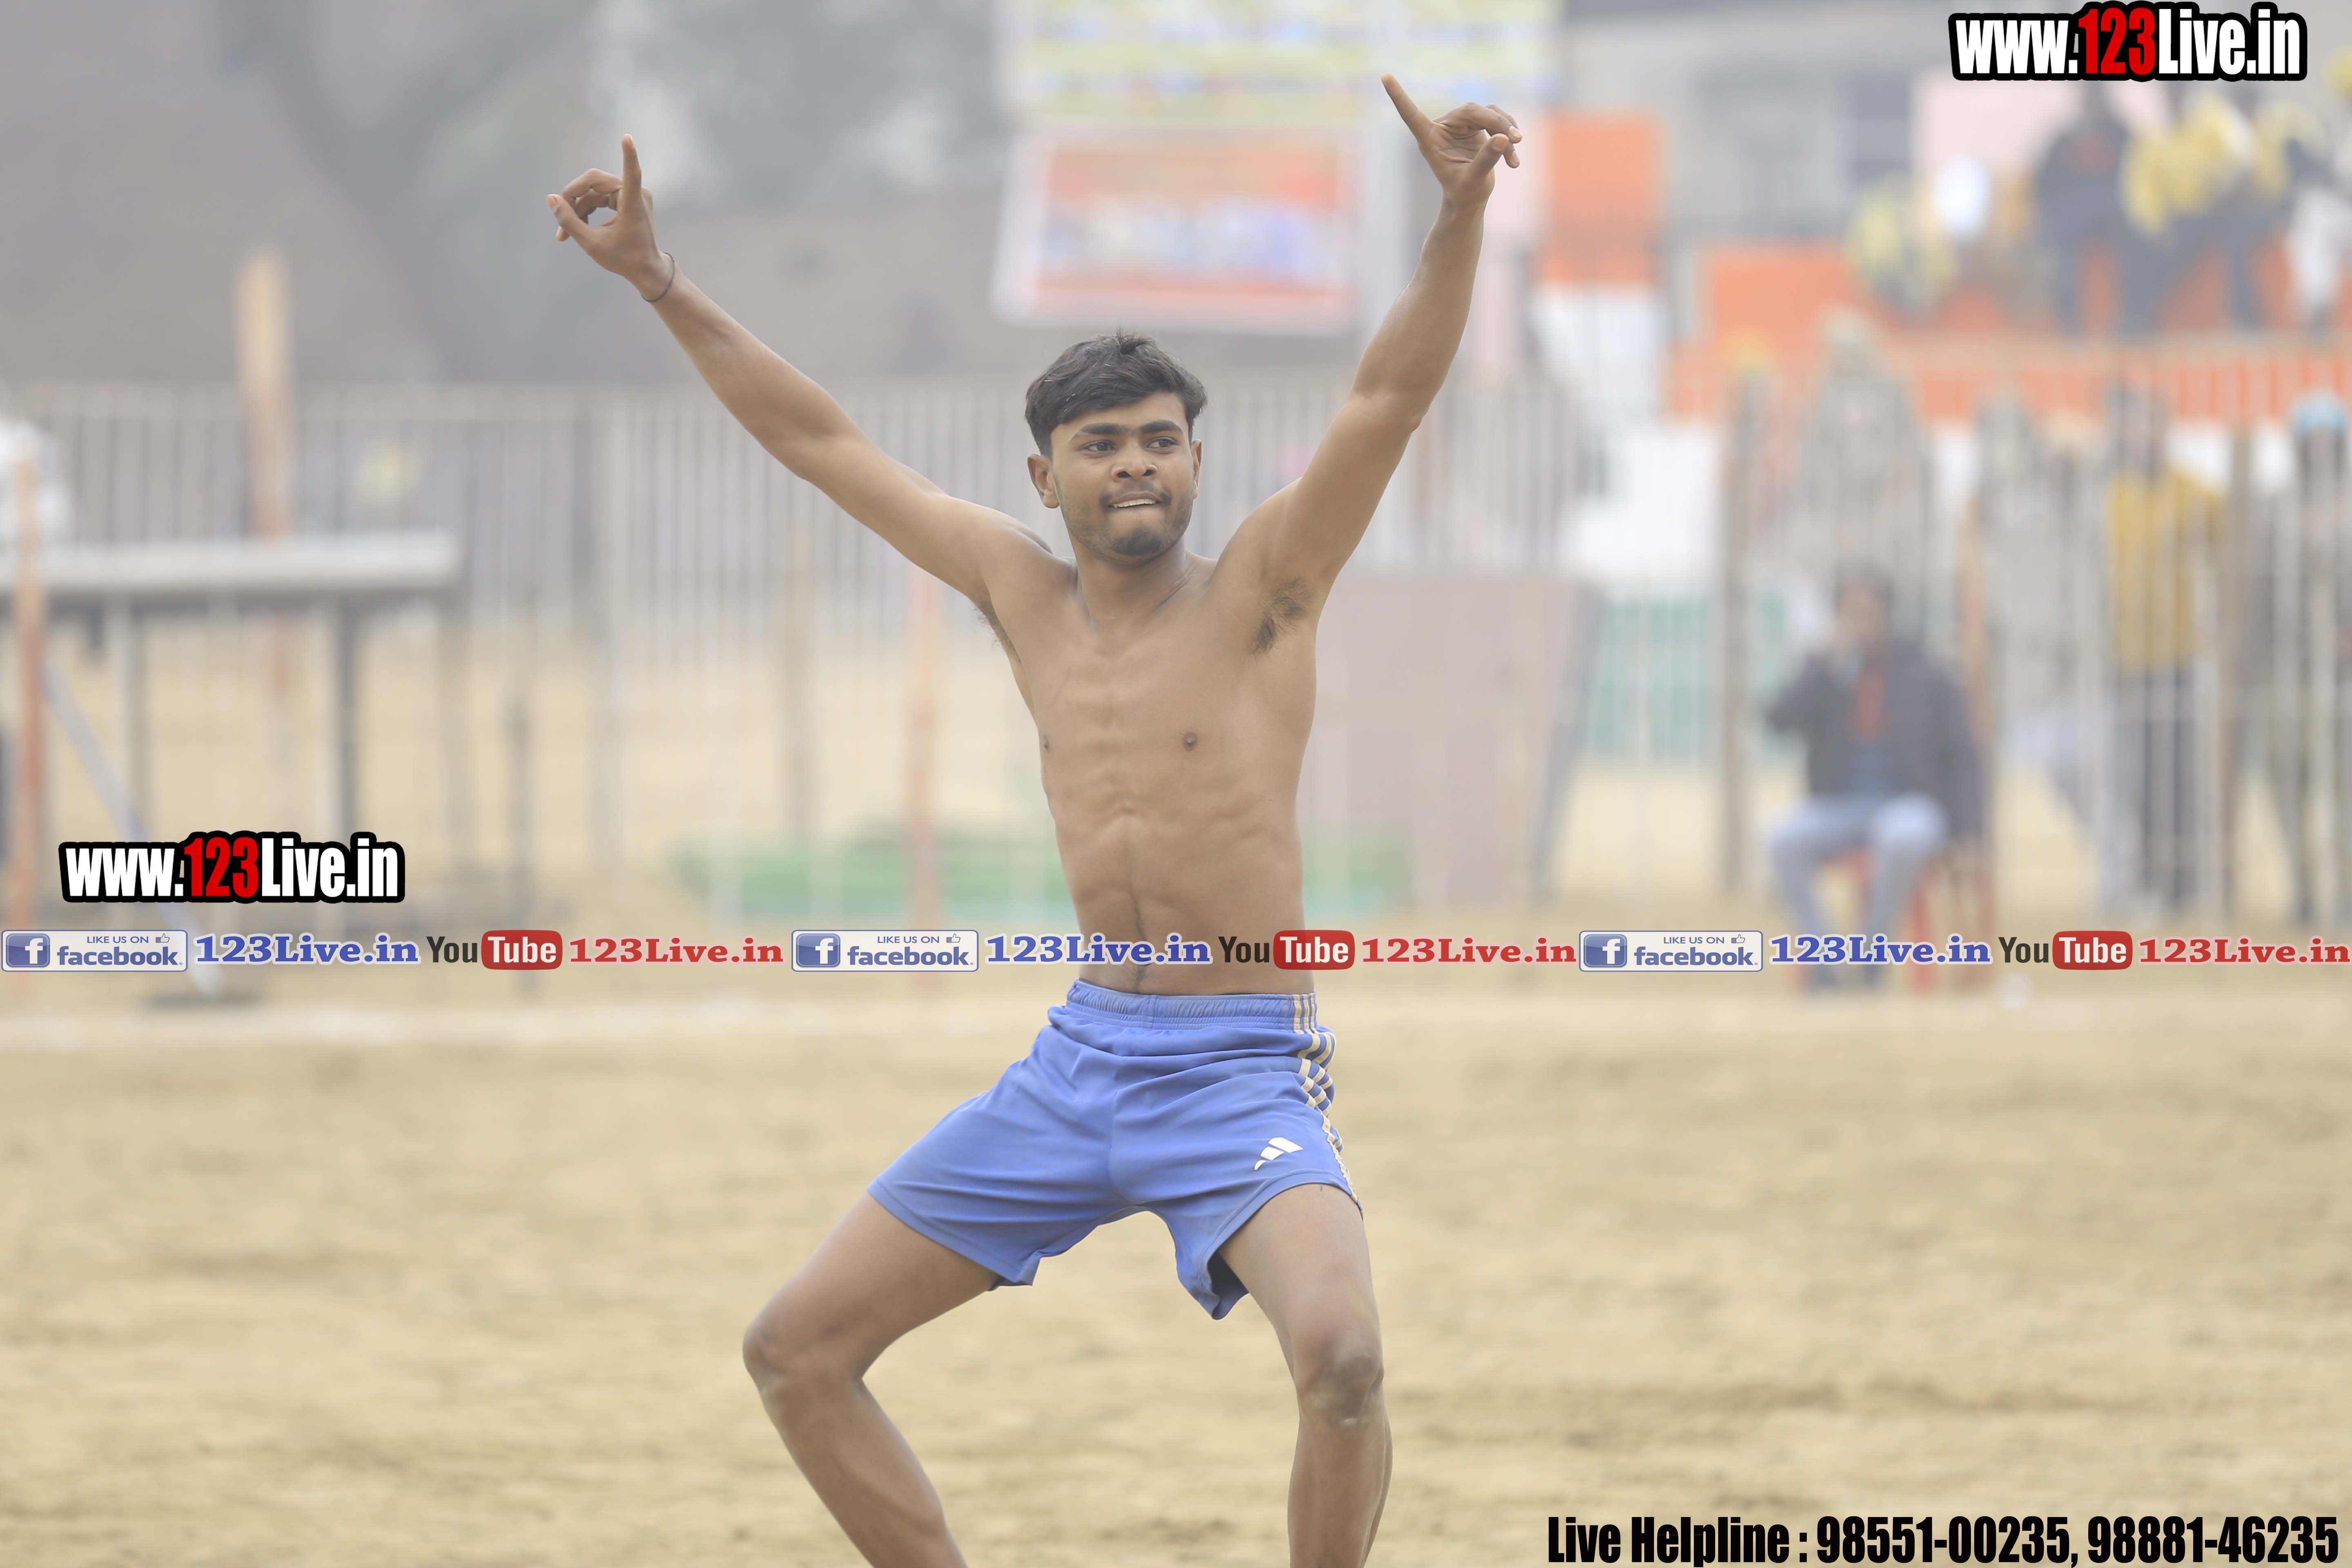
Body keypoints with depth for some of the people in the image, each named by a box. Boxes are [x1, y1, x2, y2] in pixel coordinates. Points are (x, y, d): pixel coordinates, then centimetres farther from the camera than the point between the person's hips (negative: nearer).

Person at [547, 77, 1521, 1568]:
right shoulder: (1024, 589, 9)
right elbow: (823, 438, 15)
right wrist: (662, 285, 15)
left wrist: (1460, 214, -32)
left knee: (1340, 1349, -33)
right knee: (797, 1350, 5)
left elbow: (1390, 393, -18)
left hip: (1240, 1078, -6)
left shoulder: (1258, 590, -4)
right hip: (1079, 1060, 6)